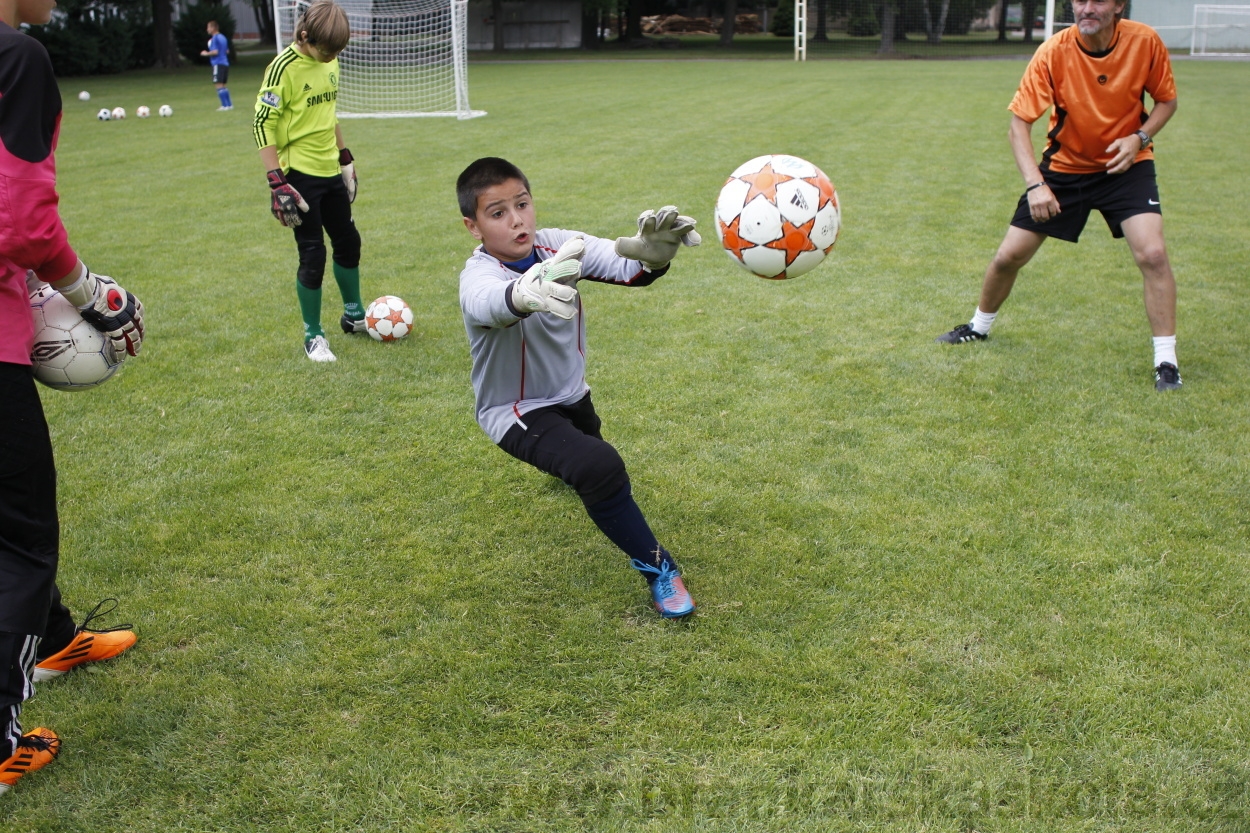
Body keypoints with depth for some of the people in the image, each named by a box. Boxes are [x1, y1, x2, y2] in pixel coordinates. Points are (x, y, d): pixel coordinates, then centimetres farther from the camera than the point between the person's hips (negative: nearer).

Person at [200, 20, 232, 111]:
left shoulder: (214, 38, -10)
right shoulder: (223, 37, 16)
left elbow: (215, 52, -17)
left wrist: (206, 53, -3)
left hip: (218, 64, -9)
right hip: (225, 63, 9)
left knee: (218, 85, -8)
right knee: (222, 85, 15)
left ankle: (225, 105, -13)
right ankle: (229, 104, 14)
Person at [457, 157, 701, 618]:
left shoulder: (558, 246, -16)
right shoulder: (477, 276, -31)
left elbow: (625, 267, -33)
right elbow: (492, 303, -58)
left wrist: (652, 253, -59)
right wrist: (526, 294, -83)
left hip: (571, 395, 6)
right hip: (515, 412, -6)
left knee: (587, 444, 36)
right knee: (599, 467, -31)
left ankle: (568, 462, 75)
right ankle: (657, 569, -12)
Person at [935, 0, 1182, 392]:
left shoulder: (1145, 42, -16)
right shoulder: (1053, 53, -20)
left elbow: (1167, 100, 0)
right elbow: (1019, 123, -19)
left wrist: (1140, 137, -19)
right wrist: (1035, 184, -31)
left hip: (1125, 165, 0)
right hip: (1063, 165, 1)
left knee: (1152, 253, -21)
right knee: (1008, 256, 2)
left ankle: (1166, 362, -7)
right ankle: (979, 327, 32)